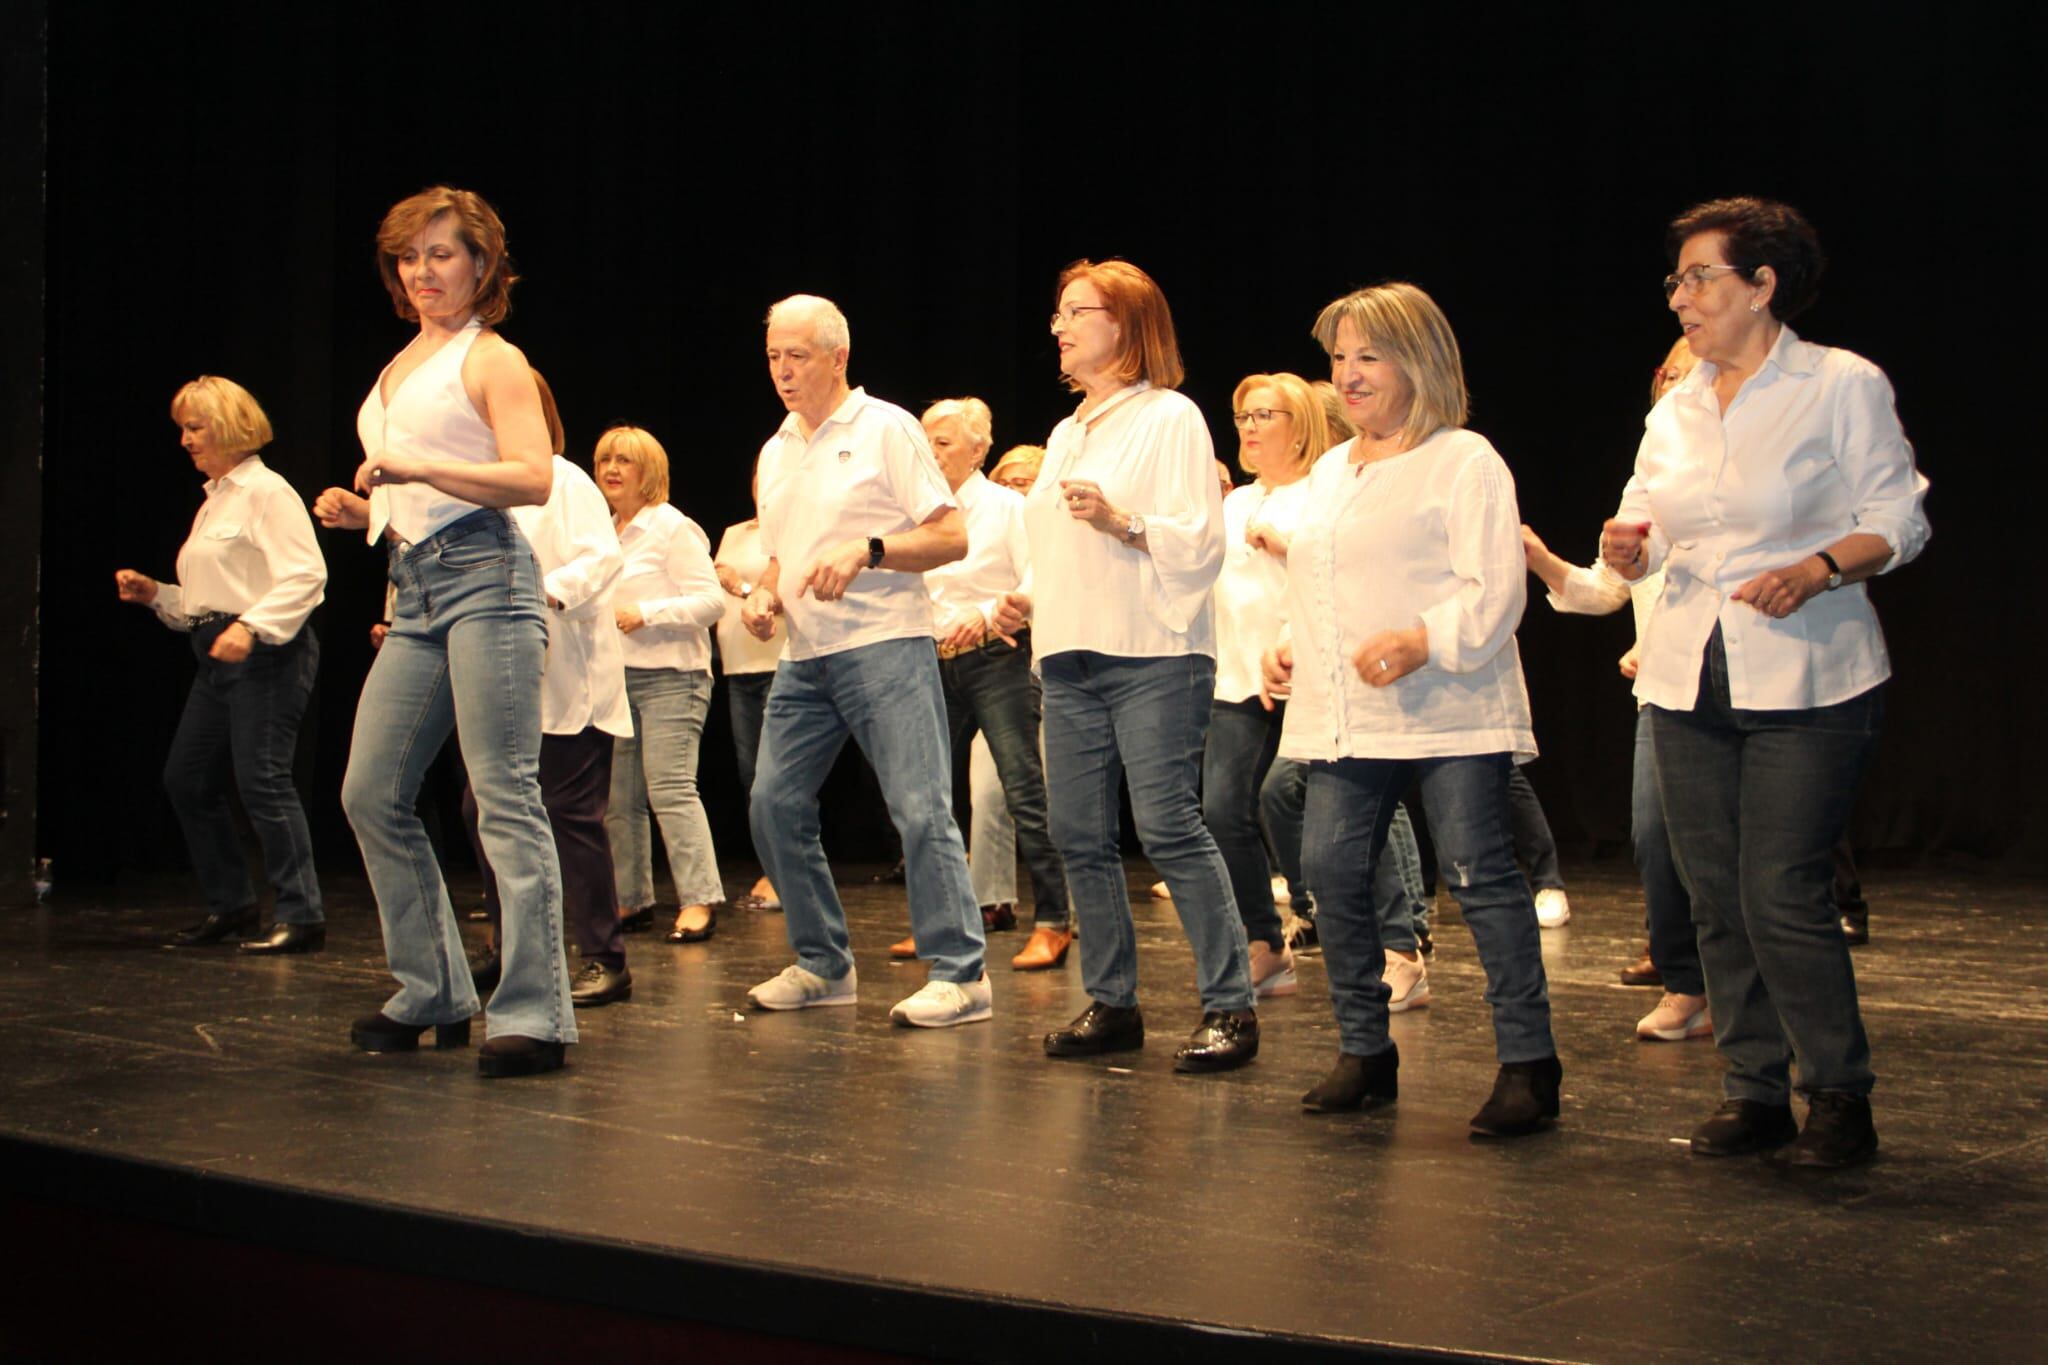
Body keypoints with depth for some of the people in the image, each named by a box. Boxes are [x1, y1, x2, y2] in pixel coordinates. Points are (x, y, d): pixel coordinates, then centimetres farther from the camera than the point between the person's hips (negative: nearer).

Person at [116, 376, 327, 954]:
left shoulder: (266, 491, -8)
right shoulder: (214, 501, 20)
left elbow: (305, 574, -18)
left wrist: (250, 625, -27)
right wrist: (154, 594, 11)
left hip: (267, 652, -10)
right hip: (219, 656, 10)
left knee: (261, 780, -14)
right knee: (186, 779, 10)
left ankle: (302, 916, -11)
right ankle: (230, 905, 20)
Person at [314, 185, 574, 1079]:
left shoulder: (491, 359, 0)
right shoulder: (399, 368, 22)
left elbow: (534, 477, -14)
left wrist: (416, 467, -19)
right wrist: (362, 509, 10)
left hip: (483, 576, -9)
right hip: (415, 588, 9)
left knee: (505, 797, -12)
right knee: (371, 794, 7)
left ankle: (534, 1015, -11)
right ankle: (434, 995, 17)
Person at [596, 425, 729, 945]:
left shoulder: (673, 528, -4)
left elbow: (712, 600, -11)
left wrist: (644, 615, -18)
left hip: (668, 677, -8)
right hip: (614, 677, 8)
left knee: (671, 788, -15)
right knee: (617, 798, 7)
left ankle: (699, 900, -16)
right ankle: (630, 897, 15)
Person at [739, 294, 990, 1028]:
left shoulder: (887, 429, -2)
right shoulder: (776, 451, 18)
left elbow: (951, 536, -7)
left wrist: (866, 551, -20)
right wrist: (764, 596, 4)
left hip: (884, 644, -7)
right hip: (805, 656, 7)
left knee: (920, 808, -11)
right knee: (775, 803, 3)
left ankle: (959, 973, -8)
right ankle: (822, 965, 15)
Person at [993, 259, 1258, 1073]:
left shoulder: (1170, 418, -2)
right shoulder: (1066, 434, 21)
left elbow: (1202, 541, -10)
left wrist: (1122, 522, -23)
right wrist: (1028, 602, 12)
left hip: (1152, 655, -8)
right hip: (1071, 658, 8)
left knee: (1169, 827, -12)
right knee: (1078, 834, 4)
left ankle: (1229, 1007, -7)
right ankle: (1112, 1004, 14)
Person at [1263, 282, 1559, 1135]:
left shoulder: (1463, 462, -4)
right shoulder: (1331, 471, 20)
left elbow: (1495, 588, -12)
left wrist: (1423, 640, -25)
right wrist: (1288, 647, 9)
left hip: (1447, 714, -7)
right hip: (1345, 719, 7)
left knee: (1479, 874, -7)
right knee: (1330, 872, 3)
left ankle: (1528, 1065, -1)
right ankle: (1365, 1052, 17)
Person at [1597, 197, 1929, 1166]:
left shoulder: (1843, 386, -1)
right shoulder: (1675, 411, 14)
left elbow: (1897, 520, -2)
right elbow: (1646, 525, 17)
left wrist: (1817, 570, -18)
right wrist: (1628, 551, -6)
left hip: (1804, 681, -6)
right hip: (1686, 678, 6)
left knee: (1782, 897, -10)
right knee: (1716, 896, 5)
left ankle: (1840, 1096, 5)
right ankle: (1754, 1093, 15)